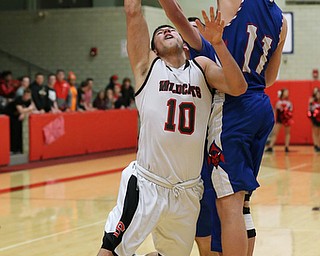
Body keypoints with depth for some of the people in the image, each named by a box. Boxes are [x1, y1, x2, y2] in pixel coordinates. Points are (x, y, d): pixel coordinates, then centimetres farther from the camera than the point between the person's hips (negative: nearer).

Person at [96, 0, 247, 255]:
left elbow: (238, 87, -7)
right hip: (146, 185, -3)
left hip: (188, 190, 4)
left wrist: (218, 43, -17)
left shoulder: (201, 67, 9)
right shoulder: (148, 65, 4)